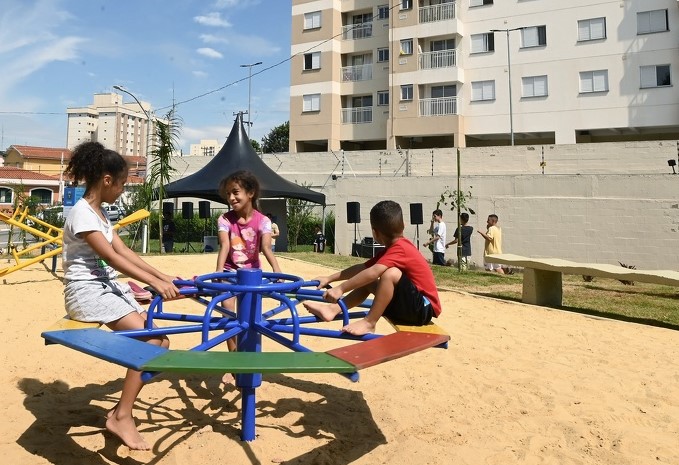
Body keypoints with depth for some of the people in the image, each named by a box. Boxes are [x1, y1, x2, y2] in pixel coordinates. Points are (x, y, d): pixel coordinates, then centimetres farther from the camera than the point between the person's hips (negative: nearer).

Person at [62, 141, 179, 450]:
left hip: (107, 287, 9)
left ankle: (121, 410, 5)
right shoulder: (82, 213, -16)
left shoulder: (100, 212, 14)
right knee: (149, 340, -23)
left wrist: (163, 277, 1)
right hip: (85, 291, -9)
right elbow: (112, 258, -25)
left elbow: (124, 251, 9)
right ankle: (121, 416, -11)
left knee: (159, 341, -6)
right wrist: (154, 282, -31)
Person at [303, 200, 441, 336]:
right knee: (367, 282, 9)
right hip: (409, 306, 10)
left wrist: (341, 289, -28)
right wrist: (329, 278, 6)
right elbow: (362, 268, 9)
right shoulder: (396, 248, 10)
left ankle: (369, 323, -21)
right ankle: (334, 308, -5)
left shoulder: (399, 248, -19)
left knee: (391, 273, -30)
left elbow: (373, 272, -32)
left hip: (424, 309, -10)